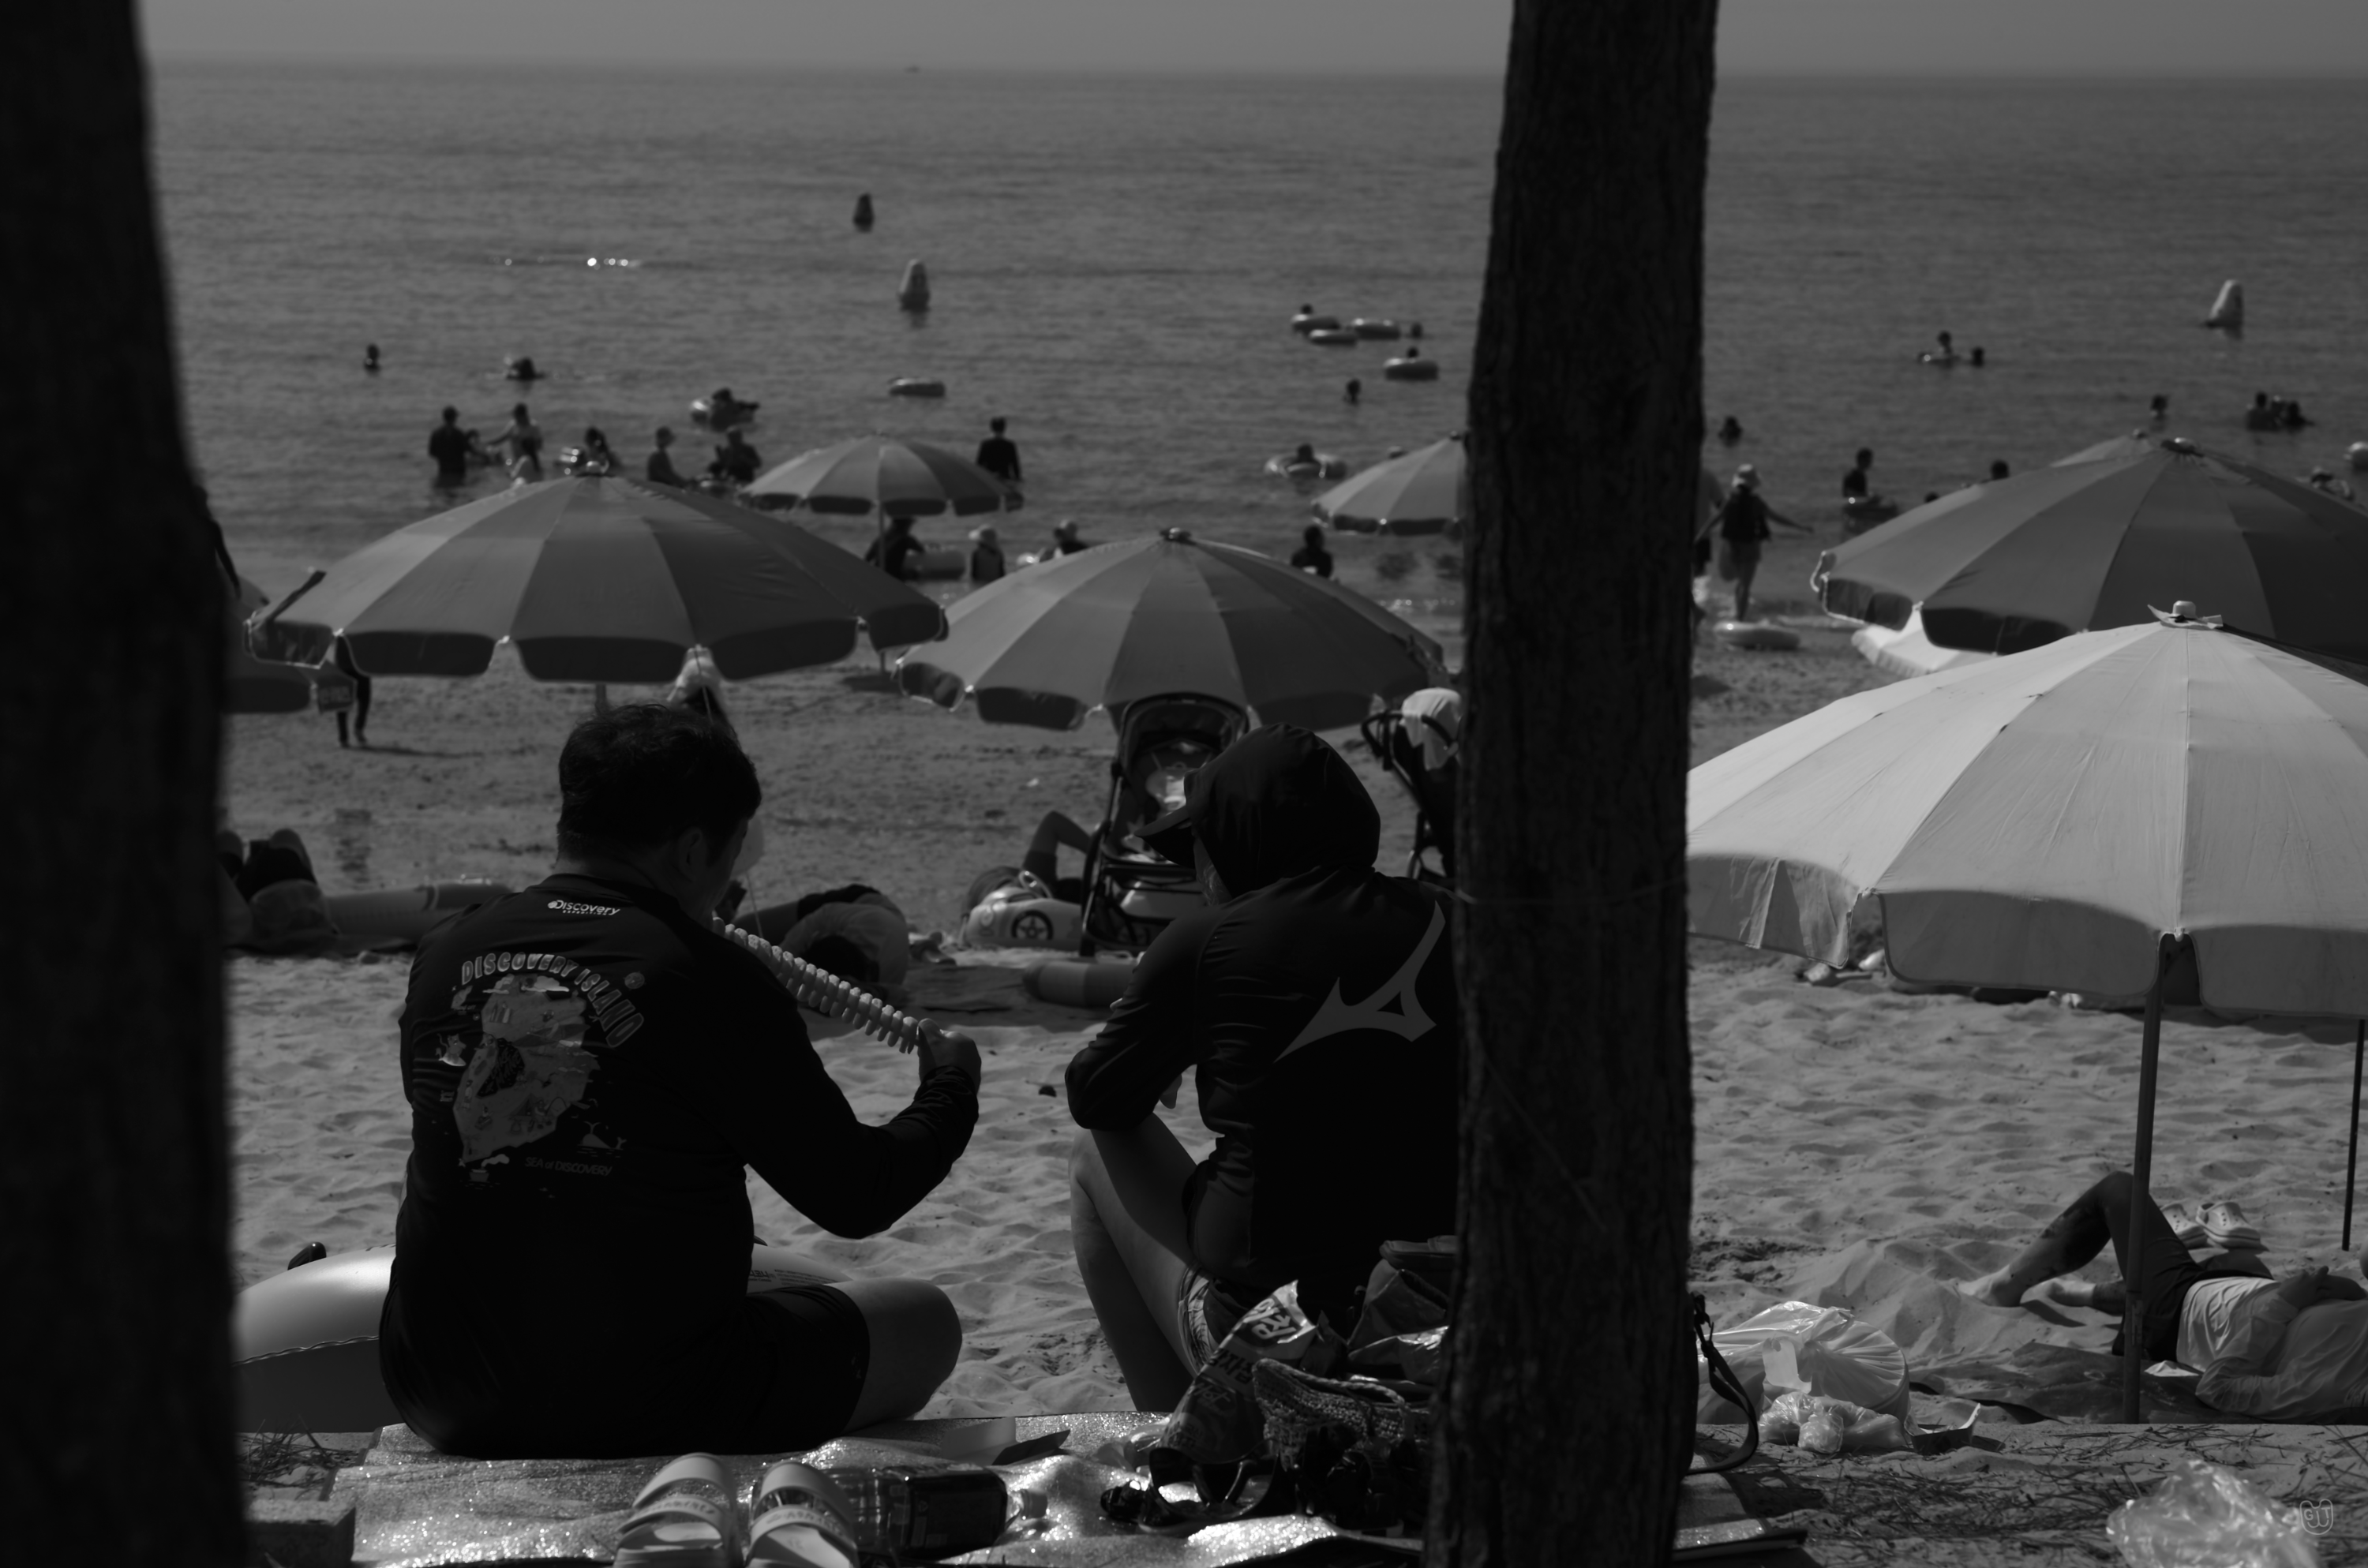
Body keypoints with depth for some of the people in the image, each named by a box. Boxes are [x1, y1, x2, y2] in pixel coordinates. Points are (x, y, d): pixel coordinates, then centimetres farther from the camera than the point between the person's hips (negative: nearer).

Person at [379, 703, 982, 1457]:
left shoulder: (446, 955, 1)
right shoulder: (711, 981, -15)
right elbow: (858, 1200, -7)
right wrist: (951, 1085, 12)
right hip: (641, 1413, -6)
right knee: (925, 1322, 17)